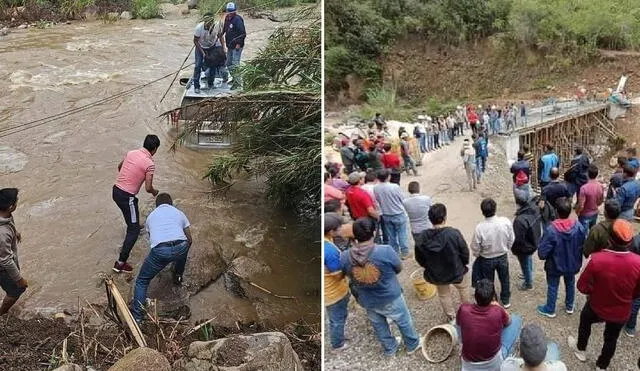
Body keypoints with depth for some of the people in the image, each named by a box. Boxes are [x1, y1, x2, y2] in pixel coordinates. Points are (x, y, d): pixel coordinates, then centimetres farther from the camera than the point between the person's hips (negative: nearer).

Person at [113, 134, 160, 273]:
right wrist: (155, 192, 7)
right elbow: (148, 188, -16)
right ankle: (120, 263, -5)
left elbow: (119, 167, 24)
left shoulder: (131, 153, 5)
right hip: (127, 197, -8)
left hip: (116, 190, 8)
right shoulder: (149, 164, -16)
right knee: (134, 229, -2)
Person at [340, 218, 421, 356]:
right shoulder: (386, 251, -30)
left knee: (379, 326, 29)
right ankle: (412, 345, 49)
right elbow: (399, 268, -10)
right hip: (390, 298, -3)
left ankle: (390, 349, 51)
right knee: (404, 321, 26)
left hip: (367, 302, 3)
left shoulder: (344, 257, -22)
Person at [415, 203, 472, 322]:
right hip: (457, 272, -1)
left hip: (436, 274, 2)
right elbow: (465, 253, -17)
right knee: (464, 289, 31)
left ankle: (451, 317, 47)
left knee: (443, 294, 30)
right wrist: (464, 263, 6)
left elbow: (420, 259, -7)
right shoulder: (454, 234, -30)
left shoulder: (421, 238, -21)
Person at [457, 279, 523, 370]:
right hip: (494, 363, -1)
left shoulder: (463, 309, -19)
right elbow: (509, 322, 2)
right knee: (516, 319, 10)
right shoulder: (498, 311, -24)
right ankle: (507, 356, 21)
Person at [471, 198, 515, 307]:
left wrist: (477, 255, 5)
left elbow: (475, 247, -18)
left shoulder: (480, 228, -32)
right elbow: (511, 240, -8)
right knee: (504, 279, 27)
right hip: (503, 257, 2)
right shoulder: (506, 222, -25)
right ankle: (506, 301, 48)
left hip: (487, 260, -2)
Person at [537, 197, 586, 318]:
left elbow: (542, 252, -28)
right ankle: (570, 306, 48)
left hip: (555, 265, -3)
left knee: (552, 287, 18)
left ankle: (550, 310, 37)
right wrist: (576, 257, 10)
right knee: (570, 284, 28)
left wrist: (542, 255, -6)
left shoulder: (551, 230, -32)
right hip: (572, 264, 4)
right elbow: (584, 246, -6)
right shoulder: (579, 226, -20)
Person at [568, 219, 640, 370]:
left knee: (585, 321, 32)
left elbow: (582, 286, -20)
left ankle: (581, 350, 54)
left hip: (597, 308, -1)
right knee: (611, 339, 27)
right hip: (622, 312, 2)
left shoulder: (597, 259, -33)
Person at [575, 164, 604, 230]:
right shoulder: (600, 186, -11)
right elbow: (601, 201, 4)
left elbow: (581, 206, -25)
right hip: (595, 213, 6)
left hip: (585, 215, -5)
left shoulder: (584, 188, -30)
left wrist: (577, 211, -5)